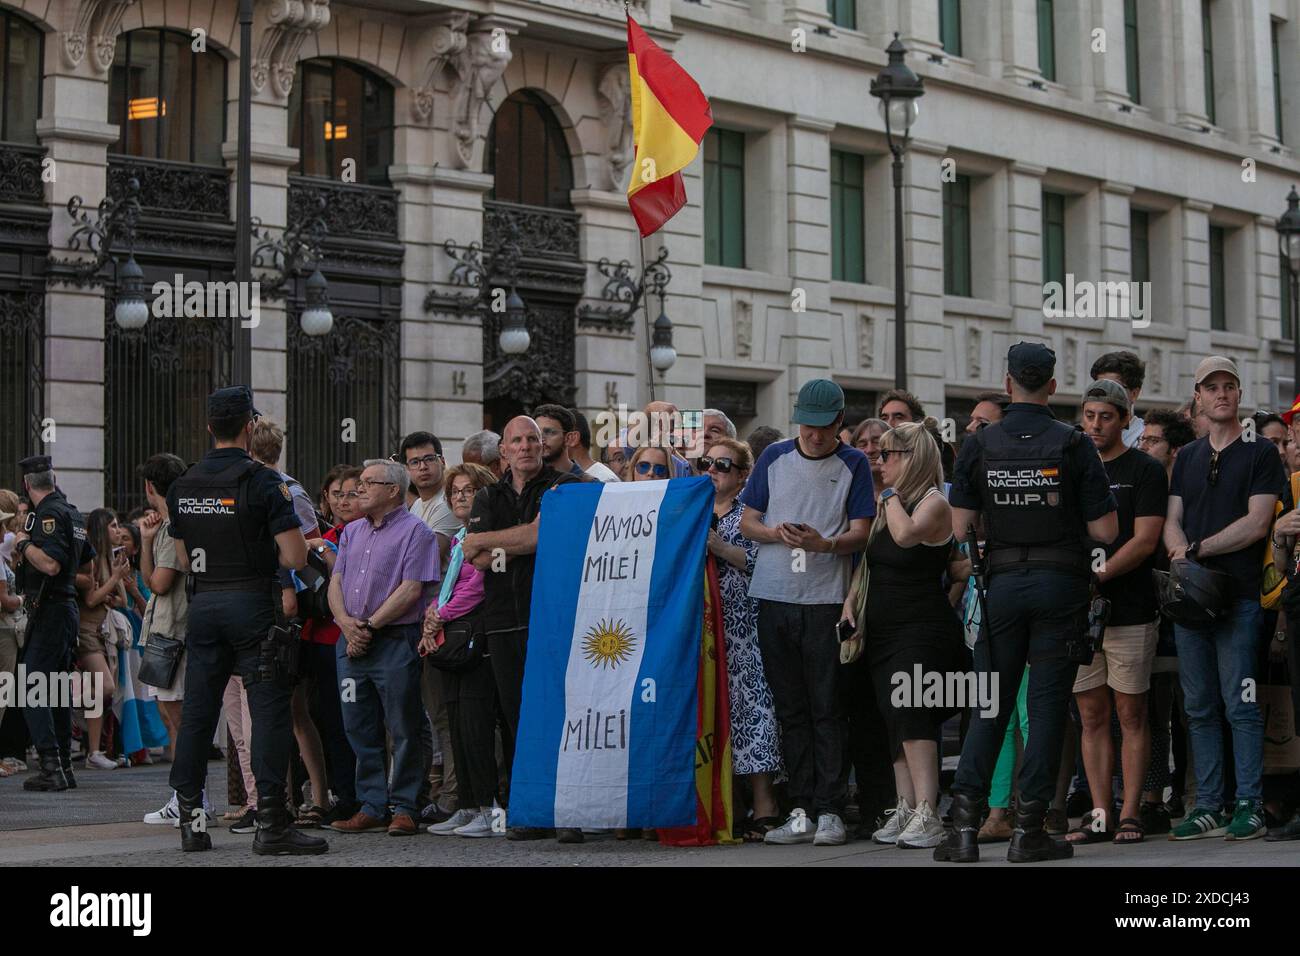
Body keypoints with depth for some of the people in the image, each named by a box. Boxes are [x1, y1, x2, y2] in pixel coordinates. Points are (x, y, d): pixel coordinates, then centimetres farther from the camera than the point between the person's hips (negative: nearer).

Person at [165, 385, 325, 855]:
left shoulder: (183, 485, 9)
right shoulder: (264, 481, -10)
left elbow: (184, 560, 15)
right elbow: (294, 557, -14)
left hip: (203, 603, 6)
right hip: (251, 601, -6)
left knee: (197, 710, 10)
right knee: (269, 710, -3)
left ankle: (190, 820, 14)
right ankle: (271, 824, -6)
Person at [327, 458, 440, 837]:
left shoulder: (414, 531, -3)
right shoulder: (352, 532, 19)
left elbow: (410, 590, -12)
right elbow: (335, 583, 13)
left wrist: (369, 626, -13)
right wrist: (346, 623, -6)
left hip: (395, 640, -7)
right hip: (352, 644, 7)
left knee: (404, 730, -3)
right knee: (360, 730, 7)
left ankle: (404, 809, 3)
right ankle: (371, 807, 13)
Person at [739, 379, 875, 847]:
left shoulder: (853, 464, 3)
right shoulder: (774, 458, 9)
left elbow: (860, 532, -2)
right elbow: (747, 522, 11)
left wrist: (824, 543, -22)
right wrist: (776, 533, -10)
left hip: (826, 598, -3)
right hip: (774, 597, 3)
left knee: (826, 709, -4)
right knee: (790, 708, 6)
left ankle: (829, 811, -2)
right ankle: (800, 811, 9)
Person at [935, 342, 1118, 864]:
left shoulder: (980, 445, -1)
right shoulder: (1073, 444, -5)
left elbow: (960, 527, -2)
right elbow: (1106, 530, -5)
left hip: (1004, 583, 2)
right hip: (1061, 585, -2)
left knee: (989, 705, 8)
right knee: (1047, 704, 3)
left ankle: (965, 826, 3)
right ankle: (1028, 830, 3)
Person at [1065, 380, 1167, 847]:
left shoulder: (1145, 470, 0)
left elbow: (1144, 541, -9)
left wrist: (1098, 574, -17)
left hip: (1130, 612, -5)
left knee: (1131, 713, -1)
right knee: (1092, 715, 5)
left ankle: (1129, 814, 2)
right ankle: (1100, 816, 9)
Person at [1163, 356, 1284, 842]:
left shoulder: (1260, 452, 2)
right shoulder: (1187, 457, 18)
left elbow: (1257, 523, -8)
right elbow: (1172, 521, 13)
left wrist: (1197, 549, -9)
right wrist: (1180, 553, -9)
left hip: (1240, 596, -5)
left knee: (1240, 705, -7)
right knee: (1199, 707, 5)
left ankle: (1249, 806, -3)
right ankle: (1208, 807, 9)